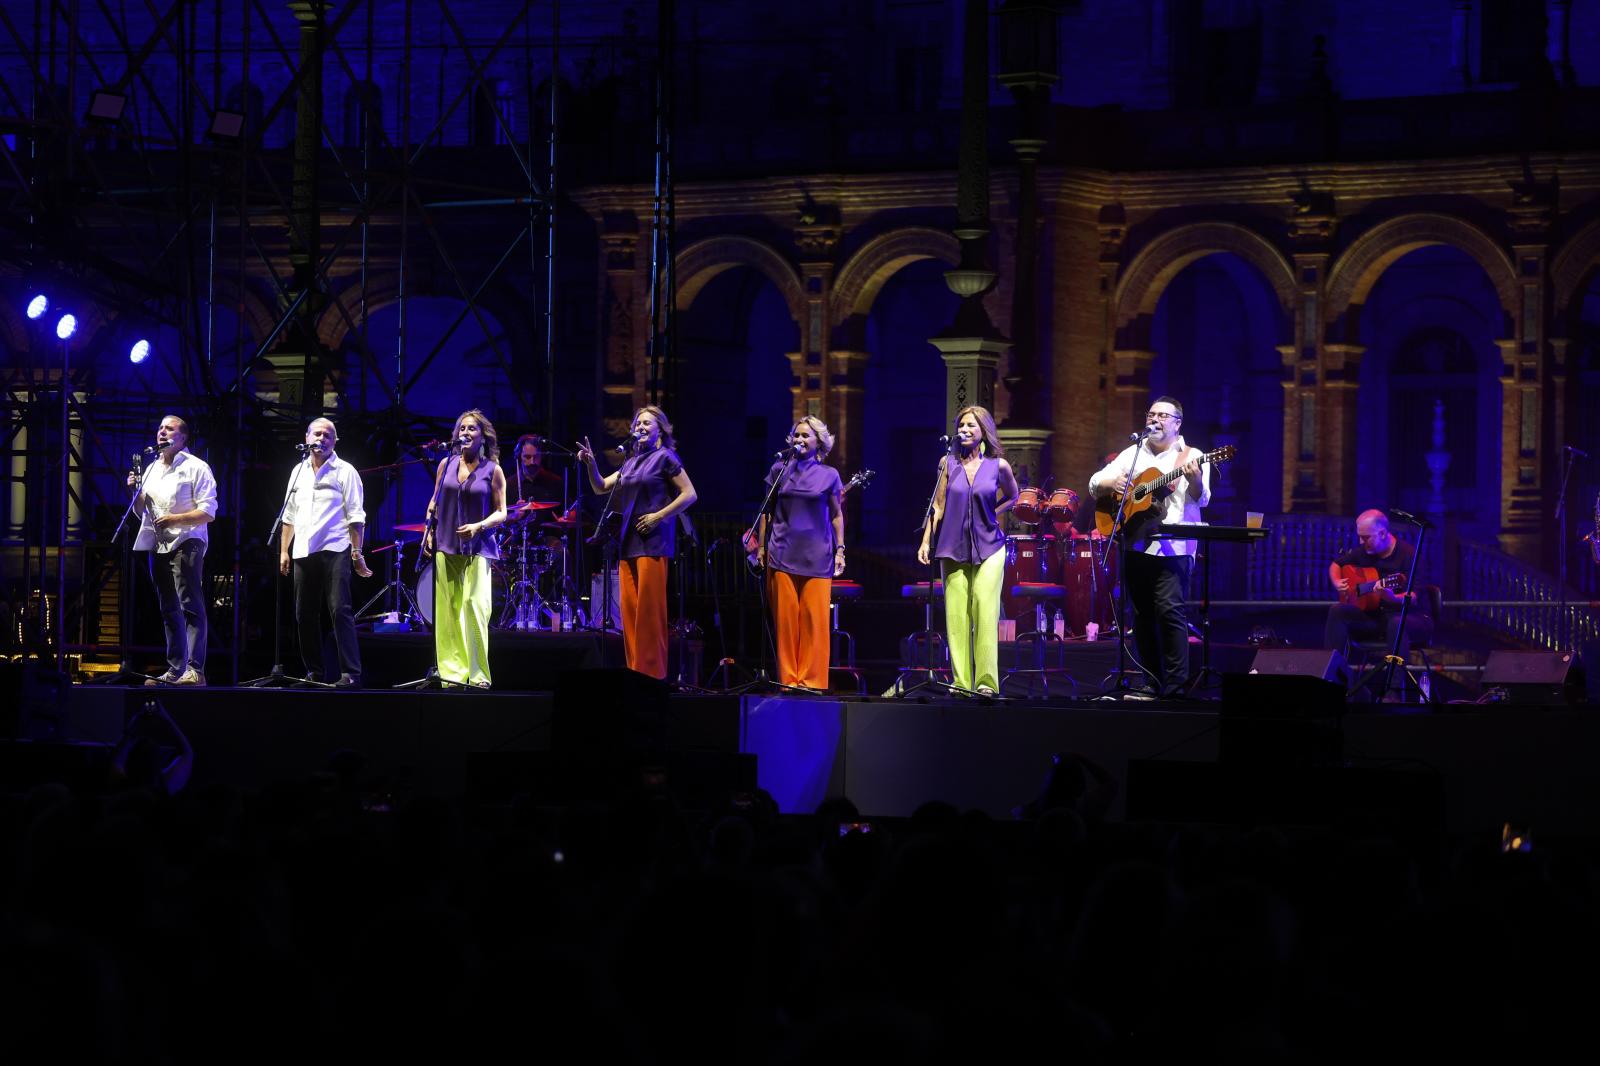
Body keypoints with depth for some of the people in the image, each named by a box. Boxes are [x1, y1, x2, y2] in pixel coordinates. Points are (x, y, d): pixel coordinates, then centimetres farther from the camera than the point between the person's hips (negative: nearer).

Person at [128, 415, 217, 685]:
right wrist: (135, 492, 3)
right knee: (169, 611, 8)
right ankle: (175, 670, 11)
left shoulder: (195, 467, -2)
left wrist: (175, 519, -20)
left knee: (190, 607, -13)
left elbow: (208, 513, -8)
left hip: (185, 543, -7)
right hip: (159, 546, 7)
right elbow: (142, 512, 23)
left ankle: (195, 670, -18)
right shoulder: (151, 469, 18)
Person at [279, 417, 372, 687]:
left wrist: (357, 552, -9)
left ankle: (351, 673, -16)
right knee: (305, 614, 6)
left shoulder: (344, 471, 2)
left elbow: (355, 516, -2)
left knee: (340, 611, -13)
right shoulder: (298, 472, 17)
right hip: (303, 552, 5)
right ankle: (314, 671, 15)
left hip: (335, 551, -5)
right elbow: (289, 515, 20)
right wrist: (284, 550, 13)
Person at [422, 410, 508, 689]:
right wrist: (429, 532, 6)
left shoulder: (492, 471, 1)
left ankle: (478, 674, -10)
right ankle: (452, 671, 6)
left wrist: (478, 526, -15)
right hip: (446, 547, 3)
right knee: (447, 609, 1)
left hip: (477, 548, -3)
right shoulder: (446, 465, 10)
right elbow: (435, 502, 17)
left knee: (475, 606, -13)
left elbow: (501, 513, 1)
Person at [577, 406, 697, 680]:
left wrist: (658, 516, -12)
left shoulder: (665, 458, 0)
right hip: (629, 542, 7)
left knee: (649, 609, -9)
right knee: (630, 608, 4)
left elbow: (689, 494, -6)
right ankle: (636, 671, 7)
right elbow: (601, 487, 18)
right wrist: (590, 464, 0)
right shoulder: (630, 462, 20)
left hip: (653, 542, -7)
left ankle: (653, 673, -9)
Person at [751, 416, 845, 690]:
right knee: (785, 617, -2)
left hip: (817, 555, -1)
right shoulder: (779, 470, 9)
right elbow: (767, 511, 12)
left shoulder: (828, 475, 7)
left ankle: (810, 679, 0)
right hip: (782, 553, 1)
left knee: (815, 619, -4)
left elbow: (837, 515, 11)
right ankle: (788, 678, 3)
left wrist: (840, 550, 4)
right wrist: (761, 546, 7)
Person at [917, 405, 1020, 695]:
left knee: (985, 610, -11)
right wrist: (926, 541, -2)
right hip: (953, 548, 2)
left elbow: (1012, 497, 17)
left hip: (988, 548, -1)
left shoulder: (998, 465, 0)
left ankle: (986, 681, -11)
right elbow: (938, 506, 5)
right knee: (956, 614, -3)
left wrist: (989, 516, 4)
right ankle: (961, 682, 0)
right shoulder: (948, 463, 3)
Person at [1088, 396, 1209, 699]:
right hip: (1135, 545, 5)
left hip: (1172, 547, -5)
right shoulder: (1132, 454, 16)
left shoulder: (1191, 457, 1)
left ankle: (1175, 684, -13)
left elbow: (1201, 499, -12)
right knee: (1142, 614, 7)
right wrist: (1113, 483, -7)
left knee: (1169, 609, -15)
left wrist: (1194, 479, -33)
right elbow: (1095, 482, 15)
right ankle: (1153, 682, 13)